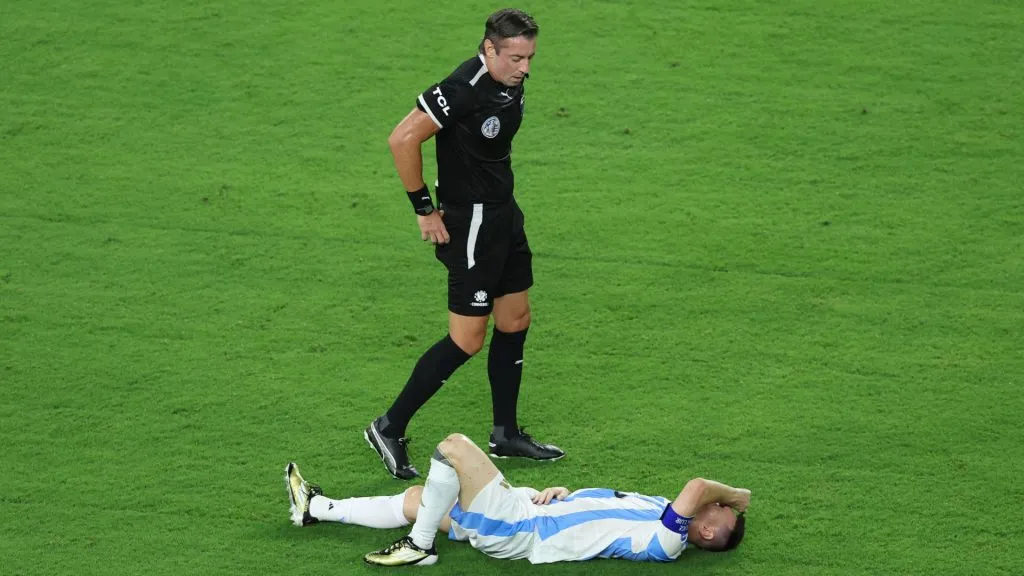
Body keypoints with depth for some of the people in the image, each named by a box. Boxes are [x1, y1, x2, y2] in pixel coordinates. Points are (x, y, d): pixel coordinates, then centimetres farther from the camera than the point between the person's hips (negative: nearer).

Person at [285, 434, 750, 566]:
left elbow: (696, 486, -37)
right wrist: (561, 493, 2)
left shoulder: (665, 543, -21)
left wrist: (735, 495, -19)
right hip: (526, 507, 9)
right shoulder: (659, 507, 7)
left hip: (515, 531, -9)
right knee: (415, 500, 16)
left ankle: (419, 547, -2)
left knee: (454, 447, -17)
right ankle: (316, 509, 29)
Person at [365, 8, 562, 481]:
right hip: (471, 223, -9)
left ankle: (506, 434, 27)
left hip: (505, 214, 9)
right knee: (467, 340, -6)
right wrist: (424, 209, -18)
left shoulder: (512, 83, 3)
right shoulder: (463, 90, -25)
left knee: (516, 321, 14)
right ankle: (389, 429, 5)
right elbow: (402, 140, -26)